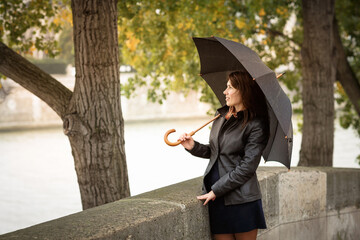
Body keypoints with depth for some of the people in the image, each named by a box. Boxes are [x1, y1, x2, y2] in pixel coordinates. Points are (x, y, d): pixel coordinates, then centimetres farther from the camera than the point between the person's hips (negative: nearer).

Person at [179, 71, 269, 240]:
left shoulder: (255, 125, -10)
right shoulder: (222, 115, 12)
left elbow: (247, 167, -15)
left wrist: (216, 190, -14)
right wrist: (193, 147, 2)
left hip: (242, 200, -6)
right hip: (216, 200, 6)